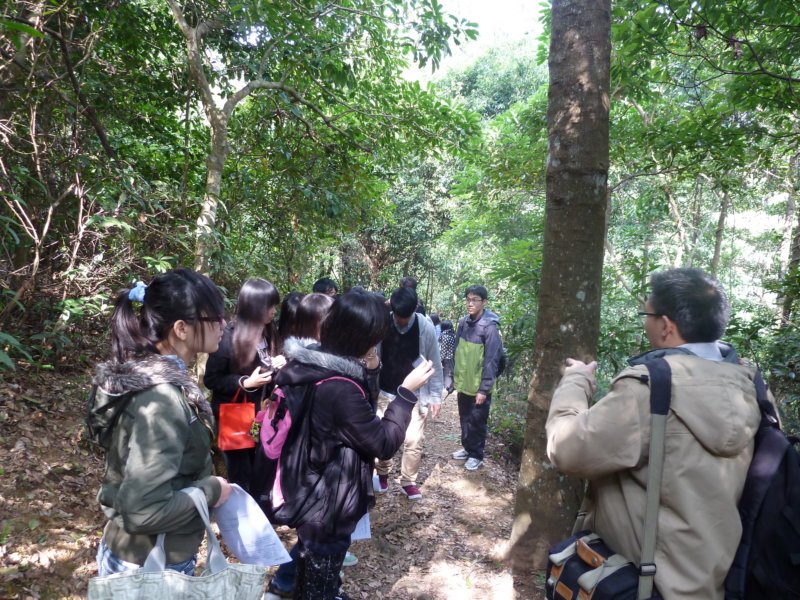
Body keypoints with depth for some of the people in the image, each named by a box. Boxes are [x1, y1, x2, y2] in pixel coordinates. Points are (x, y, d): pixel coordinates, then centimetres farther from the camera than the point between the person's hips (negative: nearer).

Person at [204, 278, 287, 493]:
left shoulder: (267, 333, 2)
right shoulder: (229, 338, -18)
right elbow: (211, 380, -15)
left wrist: (276, 365, -5)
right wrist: (246, 383, -24)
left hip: (258, 414, 6)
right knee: (241, 477, 4)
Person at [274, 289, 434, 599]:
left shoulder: (308, 367, -6)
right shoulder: (340, 389, -34)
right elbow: (384, 443, -24)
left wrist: (364, 370, 2)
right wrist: (407, 390, -19)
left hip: (309, 494, 9)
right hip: (327, 506, -9)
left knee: (314, 565, 33)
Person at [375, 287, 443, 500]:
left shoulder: (426, 327, -14)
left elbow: (435, 364, -5)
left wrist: (435, 396, -4)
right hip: (385, 393, 1)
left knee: (413, 440, -1)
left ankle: (408, 482, 18)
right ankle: (382, 475, 34)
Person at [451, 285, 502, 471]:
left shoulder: (489, 327, -18)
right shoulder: (463, 322, 2)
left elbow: (491, 361, -18)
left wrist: (484, 389, -18)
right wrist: (455, 376, 11)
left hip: (479, 386, -6)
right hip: (463, 383, 6)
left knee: (476, 422, 8)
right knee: (464, 419, 20)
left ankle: (476, 455, 25)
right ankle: (467, 448, 38)